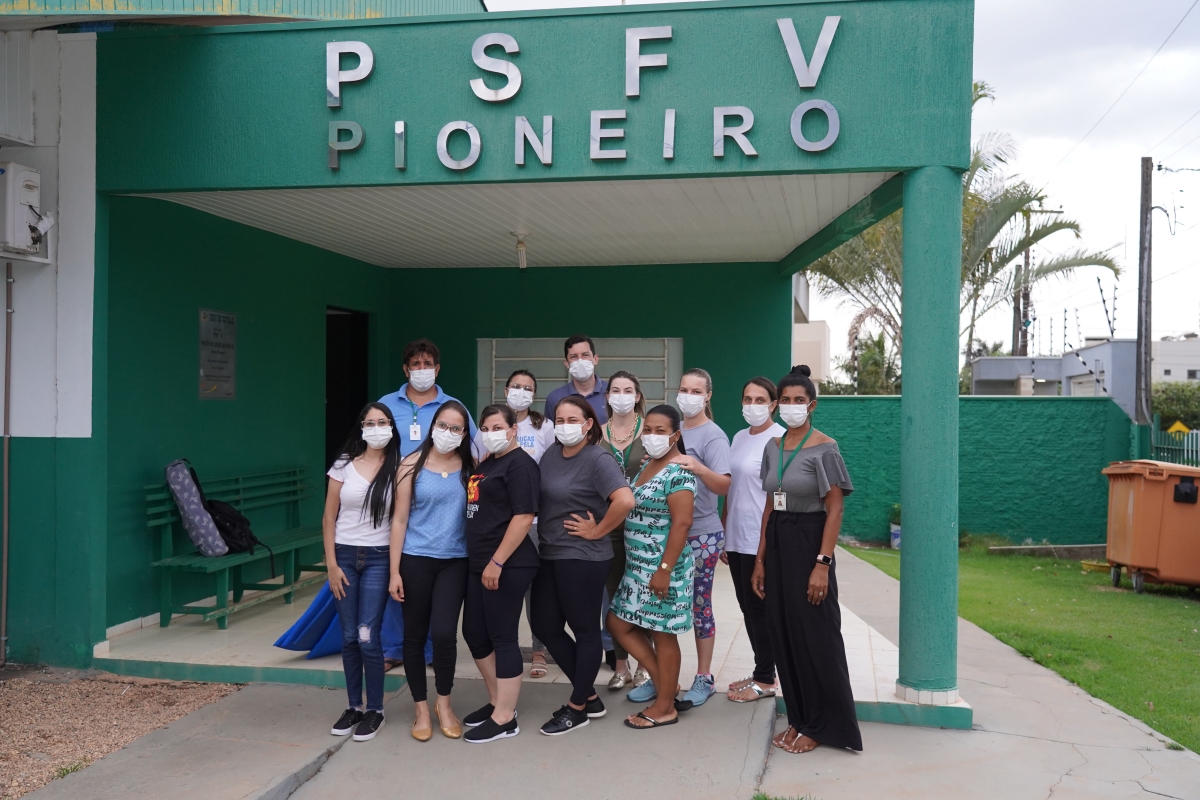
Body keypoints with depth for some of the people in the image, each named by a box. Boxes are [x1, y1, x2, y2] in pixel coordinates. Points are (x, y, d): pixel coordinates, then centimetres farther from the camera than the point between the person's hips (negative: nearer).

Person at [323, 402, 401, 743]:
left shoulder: (398, 469, -1)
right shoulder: (344, 465, 1)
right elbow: (329, 518, 3)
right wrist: (332, 564, -2)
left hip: (378, 558, -2)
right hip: (345, 555, 2)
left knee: (368, 637, -6)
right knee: (349, 637, 7)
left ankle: (375, 710, 10)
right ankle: (354, 706, 22)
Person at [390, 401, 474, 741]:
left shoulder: (470, 467, 3)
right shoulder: (412, 465, -3)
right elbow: (400, 519, -3)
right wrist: (394, 571, -5)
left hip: (455, 561, 1)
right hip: (416, 560, 0)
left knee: (444, 633, -8)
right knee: (414, 635, 7)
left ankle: (444, 703, 16)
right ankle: (421, 708, 24)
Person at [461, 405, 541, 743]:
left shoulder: (519, 464, -11)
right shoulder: (486, 464, 17)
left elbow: (524, 516, -20)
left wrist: (497, 562, -22)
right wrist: (480, 561, 17)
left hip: (506, 566, -10)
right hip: (479, 564, 10)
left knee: (502, 637, -3)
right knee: (474, 633, 14)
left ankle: (505, 718, 7)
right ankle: (497, 701, 30)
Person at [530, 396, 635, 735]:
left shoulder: (598, 459, -14)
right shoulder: (551, 455, 8)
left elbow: (625, 500, -28)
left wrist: (597, 531, -18)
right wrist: (545, 531, 10)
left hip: (583, 558, -8)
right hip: (549, 555, 9)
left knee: (585, 630, 6)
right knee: (545, 626, 12)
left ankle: (578, 707, 20)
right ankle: (589, 695, 27)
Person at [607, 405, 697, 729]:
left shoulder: (679, 472, -17)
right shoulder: (646, 467, 12)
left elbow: (681, 523, -22)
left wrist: (664, 570, -24)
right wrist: (637, 564, 19)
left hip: (662, 568, -10)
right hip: (638, 566, 10)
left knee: (662, 634, 2)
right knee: (619, 624, 12)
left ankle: (665, 707, 16)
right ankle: (666, 685, 23)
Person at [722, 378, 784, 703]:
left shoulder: (780, 439, -10)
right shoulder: (739, 438, 13)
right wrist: (724, 534, 15)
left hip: (762, 540, -8)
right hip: (736, 538, 8)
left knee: (758, 607, 0)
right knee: (747, 606, 13)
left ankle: (765, 679, 13)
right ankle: (761, 673, 24)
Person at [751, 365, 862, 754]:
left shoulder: (824, 449, -10)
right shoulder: (772, 448, 9)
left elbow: (834, 510, -12)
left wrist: (822, 564, -19)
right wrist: (760, 559, 10)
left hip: (808, 542, -6)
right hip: (778, 544, 7)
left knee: (815, 636, 1)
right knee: (783, 634, 10)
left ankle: (820, 725, 14)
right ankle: (798, 718, 23)